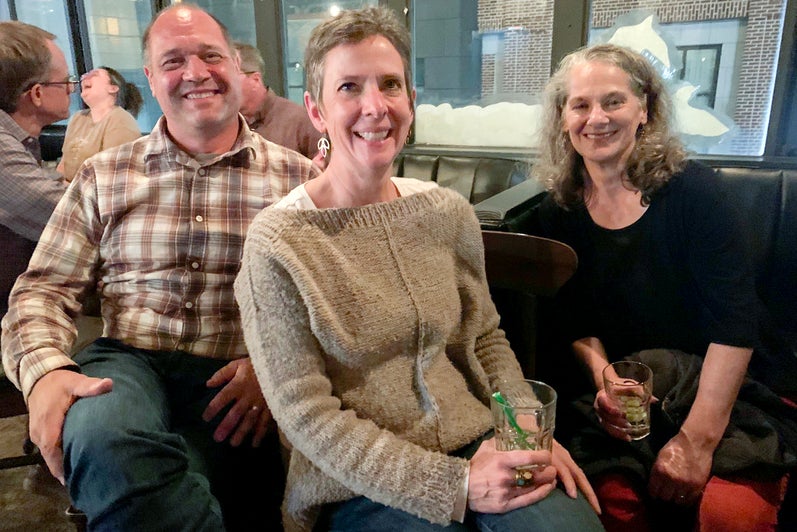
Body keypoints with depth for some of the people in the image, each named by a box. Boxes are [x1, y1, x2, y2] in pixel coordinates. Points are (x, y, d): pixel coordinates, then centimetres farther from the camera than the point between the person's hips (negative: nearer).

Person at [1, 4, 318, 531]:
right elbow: (45, 289, 10)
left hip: (232, 384, -1)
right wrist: (44, 370, -11)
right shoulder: (102, 176, 12)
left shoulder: (298, 177, 6)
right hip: (126, 364, 2)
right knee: (103, 442, -32)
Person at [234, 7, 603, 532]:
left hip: (477, 446, 4)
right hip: (362, 488, -3)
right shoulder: (277, 243, -14)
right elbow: (306, 415, -13)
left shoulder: (449, 212, 0)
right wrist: (456, 485, -17)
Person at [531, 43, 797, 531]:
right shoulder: (559, 213, 1)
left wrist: (698, 438, -18)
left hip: (717, 389, -1)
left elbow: (735, 321, -12)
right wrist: (602, 376, -15)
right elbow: (576, 323, 5)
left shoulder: (692, 190, -8)